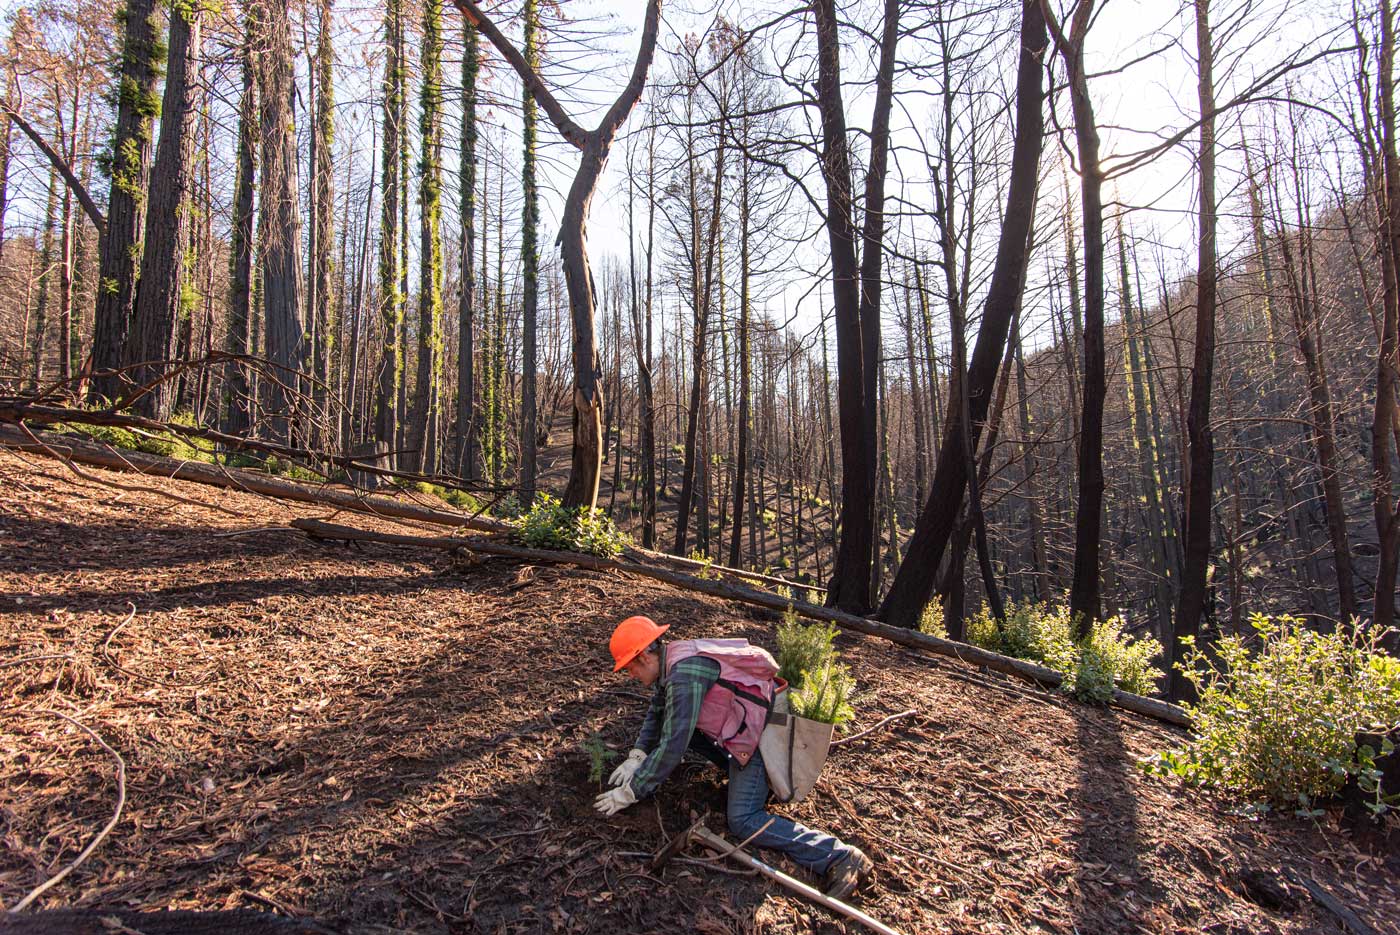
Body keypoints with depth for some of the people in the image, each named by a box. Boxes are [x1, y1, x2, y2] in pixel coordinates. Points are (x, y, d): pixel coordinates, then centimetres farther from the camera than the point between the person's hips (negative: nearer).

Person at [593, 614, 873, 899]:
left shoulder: (685, 673, -26)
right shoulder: (671, 662, 5)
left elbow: (673, 745, -26)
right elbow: (656, 713, 19)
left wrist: (630, 792, -17)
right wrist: (636, 756, 5)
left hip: (759, 729, -10)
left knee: (743, 822, -11)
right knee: (675, 721, 13)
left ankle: (838, 856, -13)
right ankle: (737, 768, 16)